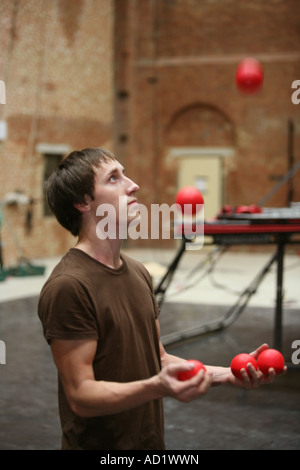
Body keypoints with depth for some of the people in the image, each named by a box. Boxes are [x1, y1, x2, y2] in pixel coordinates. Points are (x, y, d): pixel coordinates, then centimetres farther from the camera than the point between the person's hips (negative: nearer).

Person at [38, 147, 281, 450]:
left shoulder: (138, 272, 8)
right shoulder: (67, 286, -21)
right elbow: (80, 396, -22)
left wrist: (226, 374, 0)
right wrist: (158, 387, -35)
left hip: (150, 440, 8)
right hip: (99, 445, -8)